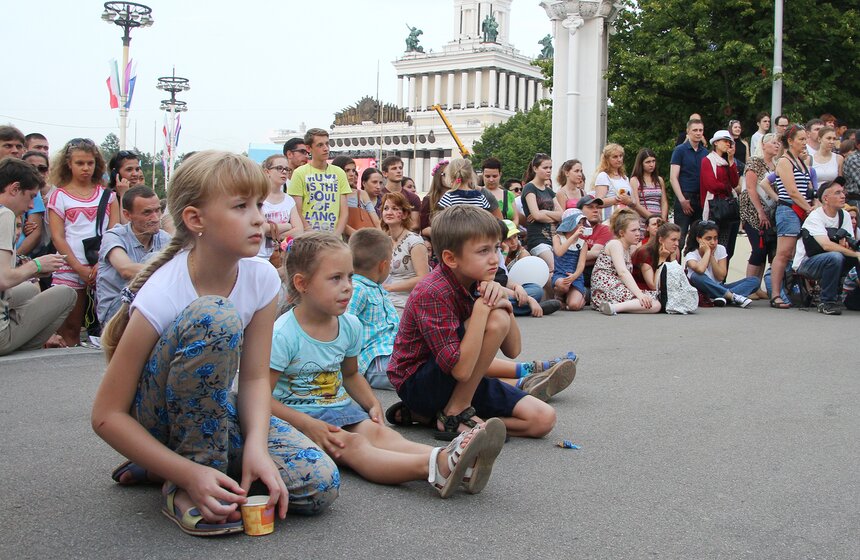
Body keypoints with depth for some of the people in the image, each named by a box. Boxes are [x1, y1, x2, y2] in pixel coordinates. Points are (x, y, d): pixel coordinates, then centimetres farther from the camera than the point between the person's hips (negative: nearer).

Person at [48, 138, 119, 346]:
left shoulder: (107, 194, 13)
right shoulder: (59, 196, 7)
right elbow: (57, 237, -1)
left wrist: (103, 262, -9)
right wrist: (80, 268, -11)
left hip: (102, 269, 2)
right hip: (70, 271, -2)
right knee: (69, 329, -3)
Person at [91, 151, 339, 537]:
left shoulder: (261, 279, -11)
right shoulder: (162, 295, -25)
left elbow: (255, 376, -8)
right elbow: (107, 415, -22)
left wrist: (256, 445, -28)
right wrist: (189, 474, -32)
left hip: (215, 410, 6)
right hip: (156, 416, -5)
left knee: (320, 484, -16)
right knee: (214, 317, -33)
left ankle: (166, 463, 5)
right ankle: (180, 484, -19)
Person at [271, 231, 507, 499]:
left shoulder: (349, 325, 6)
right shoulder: (283, 335, -16)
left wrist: (372, 403, 5)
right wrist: (308, 425, -25)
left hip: (340, 408, 6)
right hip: (298, 416, -6)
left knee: (378, 432, -24)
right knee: (352, 444, -31)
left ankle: (454, 463, -53)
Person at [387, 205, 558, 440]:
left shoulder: (478, 284, 1)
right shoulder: (433, 294, -24)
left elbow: (512, 350, 3)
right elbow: (461, 369, -31)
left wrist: (504, 304, -15)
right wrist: (483, 307, -30)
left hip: (460, 383, 9)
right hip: (417, 384, -8)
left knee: (544, 419, -7)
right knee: (496, 320, -26)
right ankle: (455, 414, -13)